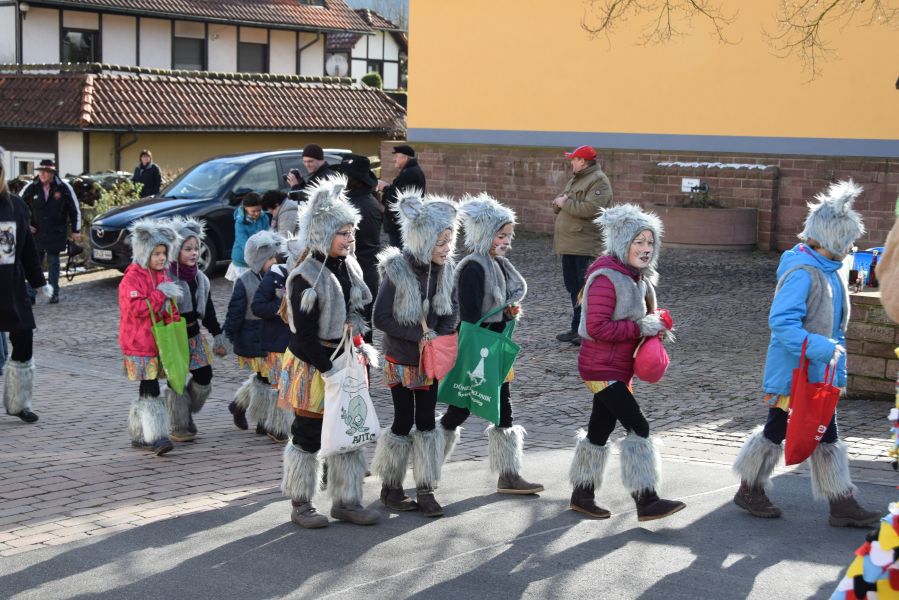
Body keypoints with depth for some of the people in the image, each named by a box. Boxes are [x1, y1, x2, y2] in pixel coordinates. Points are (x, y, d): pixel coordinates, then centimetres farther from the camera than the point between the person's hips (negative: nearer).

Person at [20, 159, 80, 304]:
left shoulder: (64, 188, -5)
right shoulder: (31, 188, -4)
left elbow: (75, 209, 4)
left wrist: (76, 230, 4)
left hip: (56, 234, -1)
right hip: (36, 233, 1)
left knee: (53, 262, 6)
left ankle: (54, 293, 13)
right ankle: (30, 294, 3)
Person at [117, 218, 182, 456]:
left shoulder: (163, 277, 14)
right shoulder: (131, 279, -12)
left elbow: (170, 309, 24)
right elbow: (137, 308, -24)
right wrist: (160, 294, -22)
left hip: (159, 343, 8)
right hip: (139, 345, -8)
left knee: (147, 390, 13)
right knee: (151, 390, -12)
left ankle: (139, 434, 22)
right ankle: (156, 437, -14)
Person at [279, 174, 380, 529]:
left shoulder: (350, 267, 7)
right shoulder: (305, 277, -16)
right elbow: (304, 334, -17)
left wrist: (363, 347, 8)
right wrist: (328, 368, -20)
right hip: (313, 366, -7)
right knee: (308, 436, 4)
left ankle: (346, 501, 22)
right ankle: (300, 505, 16)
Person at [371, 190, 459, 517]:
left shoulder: (444, 269, -3)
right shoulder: (396, 270, -19)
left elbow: (452, 310, 5)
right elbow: (381, 318, -18)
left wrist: (438, 335, -14)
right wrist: (420, 334, -21)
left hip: (430, 359, 5)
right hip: (401, 359, -5)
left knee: (427, 421, 7)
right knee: (403, 421, 1)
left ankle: (425, 490, 15)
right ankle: (390, 487, 18)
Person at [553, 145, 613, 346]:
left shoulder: (598, 181, -11)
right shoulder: (575, 180, 19)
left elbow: (590, 209, -25)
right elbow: (559, 206, 24)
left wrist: (565, 203, -15)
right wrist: (558, 203, -1)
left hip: (586, 247, -10)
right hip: (569, 245, 10)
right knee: (573, 286, 15)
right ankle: (577, 328, 24)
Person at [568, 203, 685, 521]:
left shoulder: (637, 277, 10)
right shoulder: (606, 277, -20)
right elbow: (597, 327, -26)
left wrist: (653, 325, 2)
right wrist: (639, 328, -23)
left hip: (619, 368, 10)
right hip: (602, 368, -10)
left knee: (600, 429, 16)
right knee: (638, 427, -13)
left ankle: (582, 495, 28)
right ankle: (646, 501, -10)